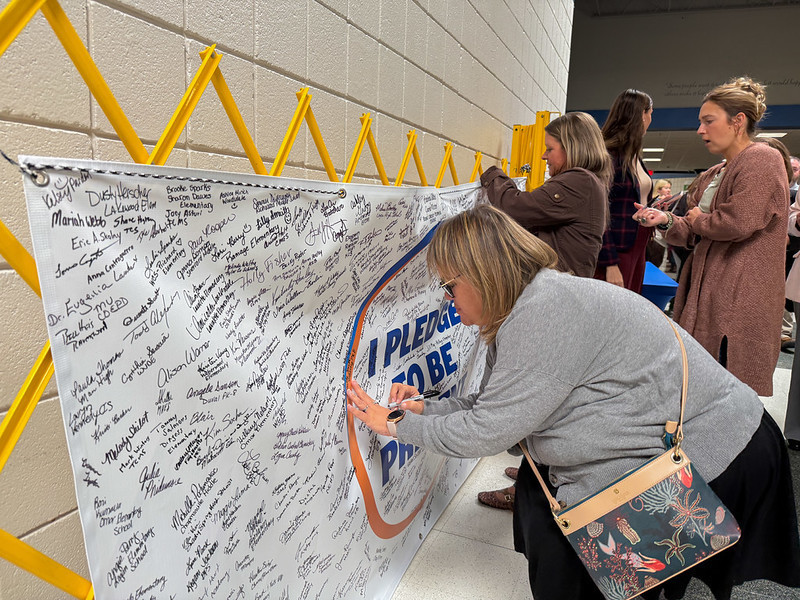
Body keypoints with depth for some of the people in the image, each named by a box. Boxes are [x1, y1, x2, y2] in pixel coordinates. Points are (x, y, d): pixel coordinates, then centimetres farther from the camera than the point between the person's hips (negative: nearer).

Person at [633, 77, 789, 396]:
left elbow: (739, 222, -21)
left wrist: (698, 219, -3)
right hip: (705, 292, 8)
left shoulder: (763, 159, -7)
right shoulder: (711, 176, 18)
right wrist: (668, 220, 1)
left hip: (740, 299, -8)